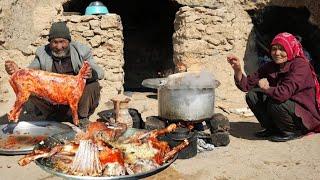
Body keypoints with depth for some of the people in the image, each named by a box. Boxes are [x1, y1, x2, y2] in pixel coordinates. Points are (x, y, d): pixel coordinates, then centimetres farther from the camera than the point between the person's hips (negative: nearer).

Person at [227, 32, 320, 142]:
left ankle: (293, 131, -5)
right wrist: (238, 70, -22)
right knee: (252, 96, -6)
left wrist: (266, 88, -15)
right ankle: (272, 128, 9)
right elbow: (247, 85, -5)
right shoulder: (270, 66, 1)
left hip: (306, 115, -7)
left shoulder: (300, 65, -20)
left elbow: (283, 93, -34)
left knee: (275, 103, -33)